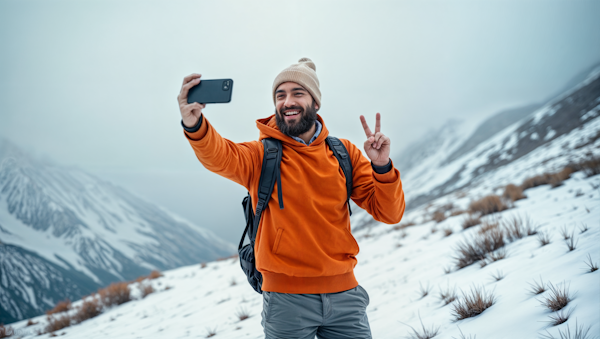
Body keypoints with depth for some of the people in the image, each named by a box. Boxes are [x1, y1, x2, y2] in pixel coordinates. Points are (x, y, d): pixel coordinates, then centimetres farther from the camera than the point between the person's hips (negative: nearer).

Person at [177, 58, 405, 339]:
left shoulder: (343, 153, 5)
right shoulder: (262, 155, -2)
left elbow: (390, 214, 1)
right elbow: (220, 156, -24)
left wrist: (382, 166, -17)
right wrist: (194, 125, -45)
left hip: (343, 292, 2)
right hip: (287, 298, -2)